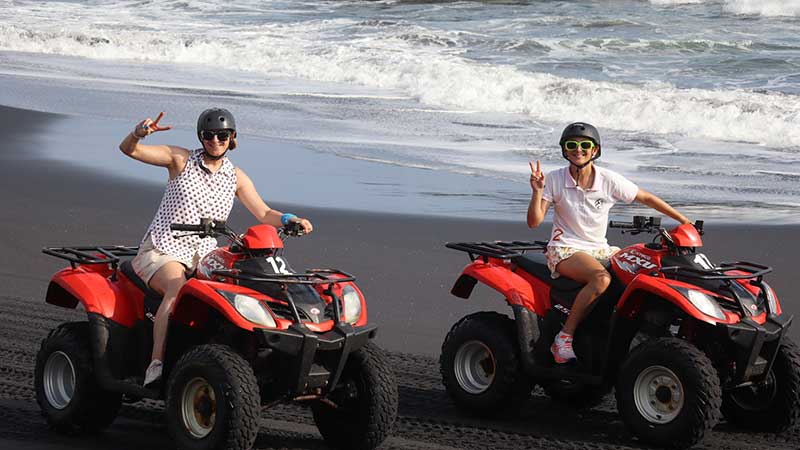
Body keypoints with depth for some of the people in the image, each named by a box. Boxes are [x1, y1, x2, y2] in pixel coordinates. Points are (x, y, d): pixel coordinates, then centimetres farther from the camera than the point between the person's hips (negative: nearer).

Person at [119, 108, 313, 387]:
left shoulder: (236, 177, 10)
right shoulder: (181, 160, 0)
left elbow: (264, 214, 7)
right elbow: (128, 149, -5)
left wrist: (289, 220, -14)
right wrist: (139, 133, -28)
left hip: (203, 257, 4)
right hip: (162, 251, -4)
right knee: (178, 287, -35)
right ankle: (156, 366, -40)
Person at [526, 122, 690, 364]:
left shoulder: (609, 180, -2)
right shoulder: (555, 180, -6)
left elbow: (646, 198, 8)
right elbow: (534, 222, -7)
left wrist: (684, 221, 6)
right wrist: (537, 191, -24)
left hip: (599, 249, 4)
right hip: (565, 250, -4)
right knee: (602, 278, -35)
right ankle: (564, 338, -31)